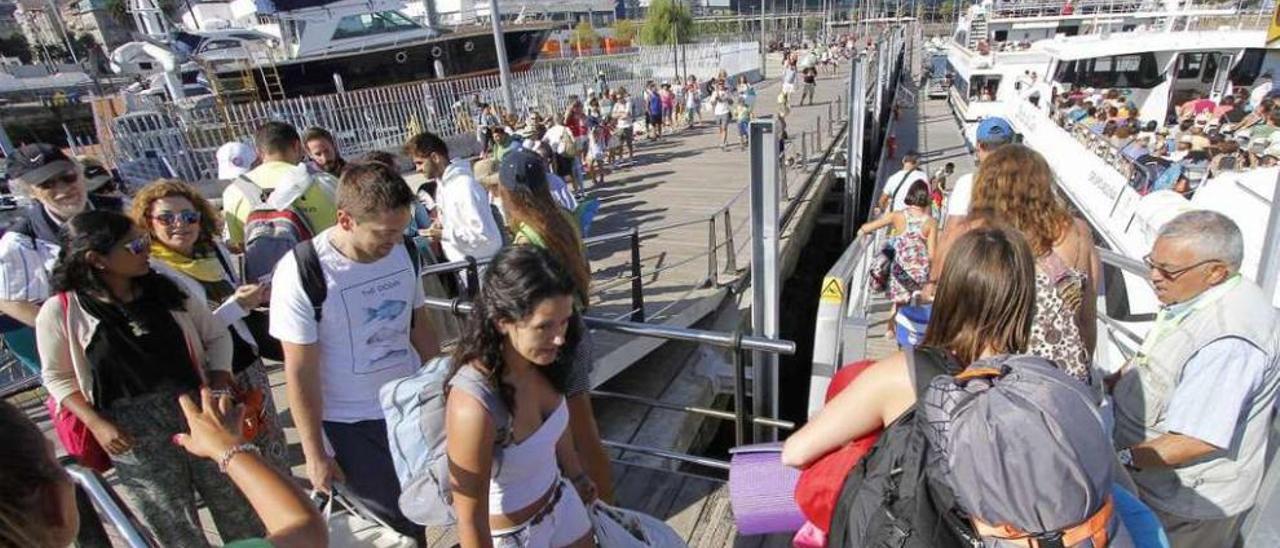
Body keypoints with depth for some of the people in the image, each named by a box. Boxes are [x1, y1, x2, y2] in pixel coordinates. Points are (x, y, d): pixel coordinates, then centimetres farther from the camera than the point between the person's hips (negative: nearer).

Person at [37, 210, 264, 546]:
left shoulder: (169, 289, -3)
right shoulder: (60, 311, -8)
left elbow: (216, 336, 6)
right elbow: (57, 377, 3)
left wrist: (219, 389, -6)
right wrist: (97, 424, -9)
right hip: (133, 433, -2)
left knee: (240, 512, 12)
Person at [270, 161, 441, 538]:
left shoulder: (404, 252, -5)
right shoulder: (301, 273, -19)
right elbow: (300, 373, -13)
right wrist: (315, 454, -8)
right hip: (349, 426, -4)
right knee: (396, 526, 7)